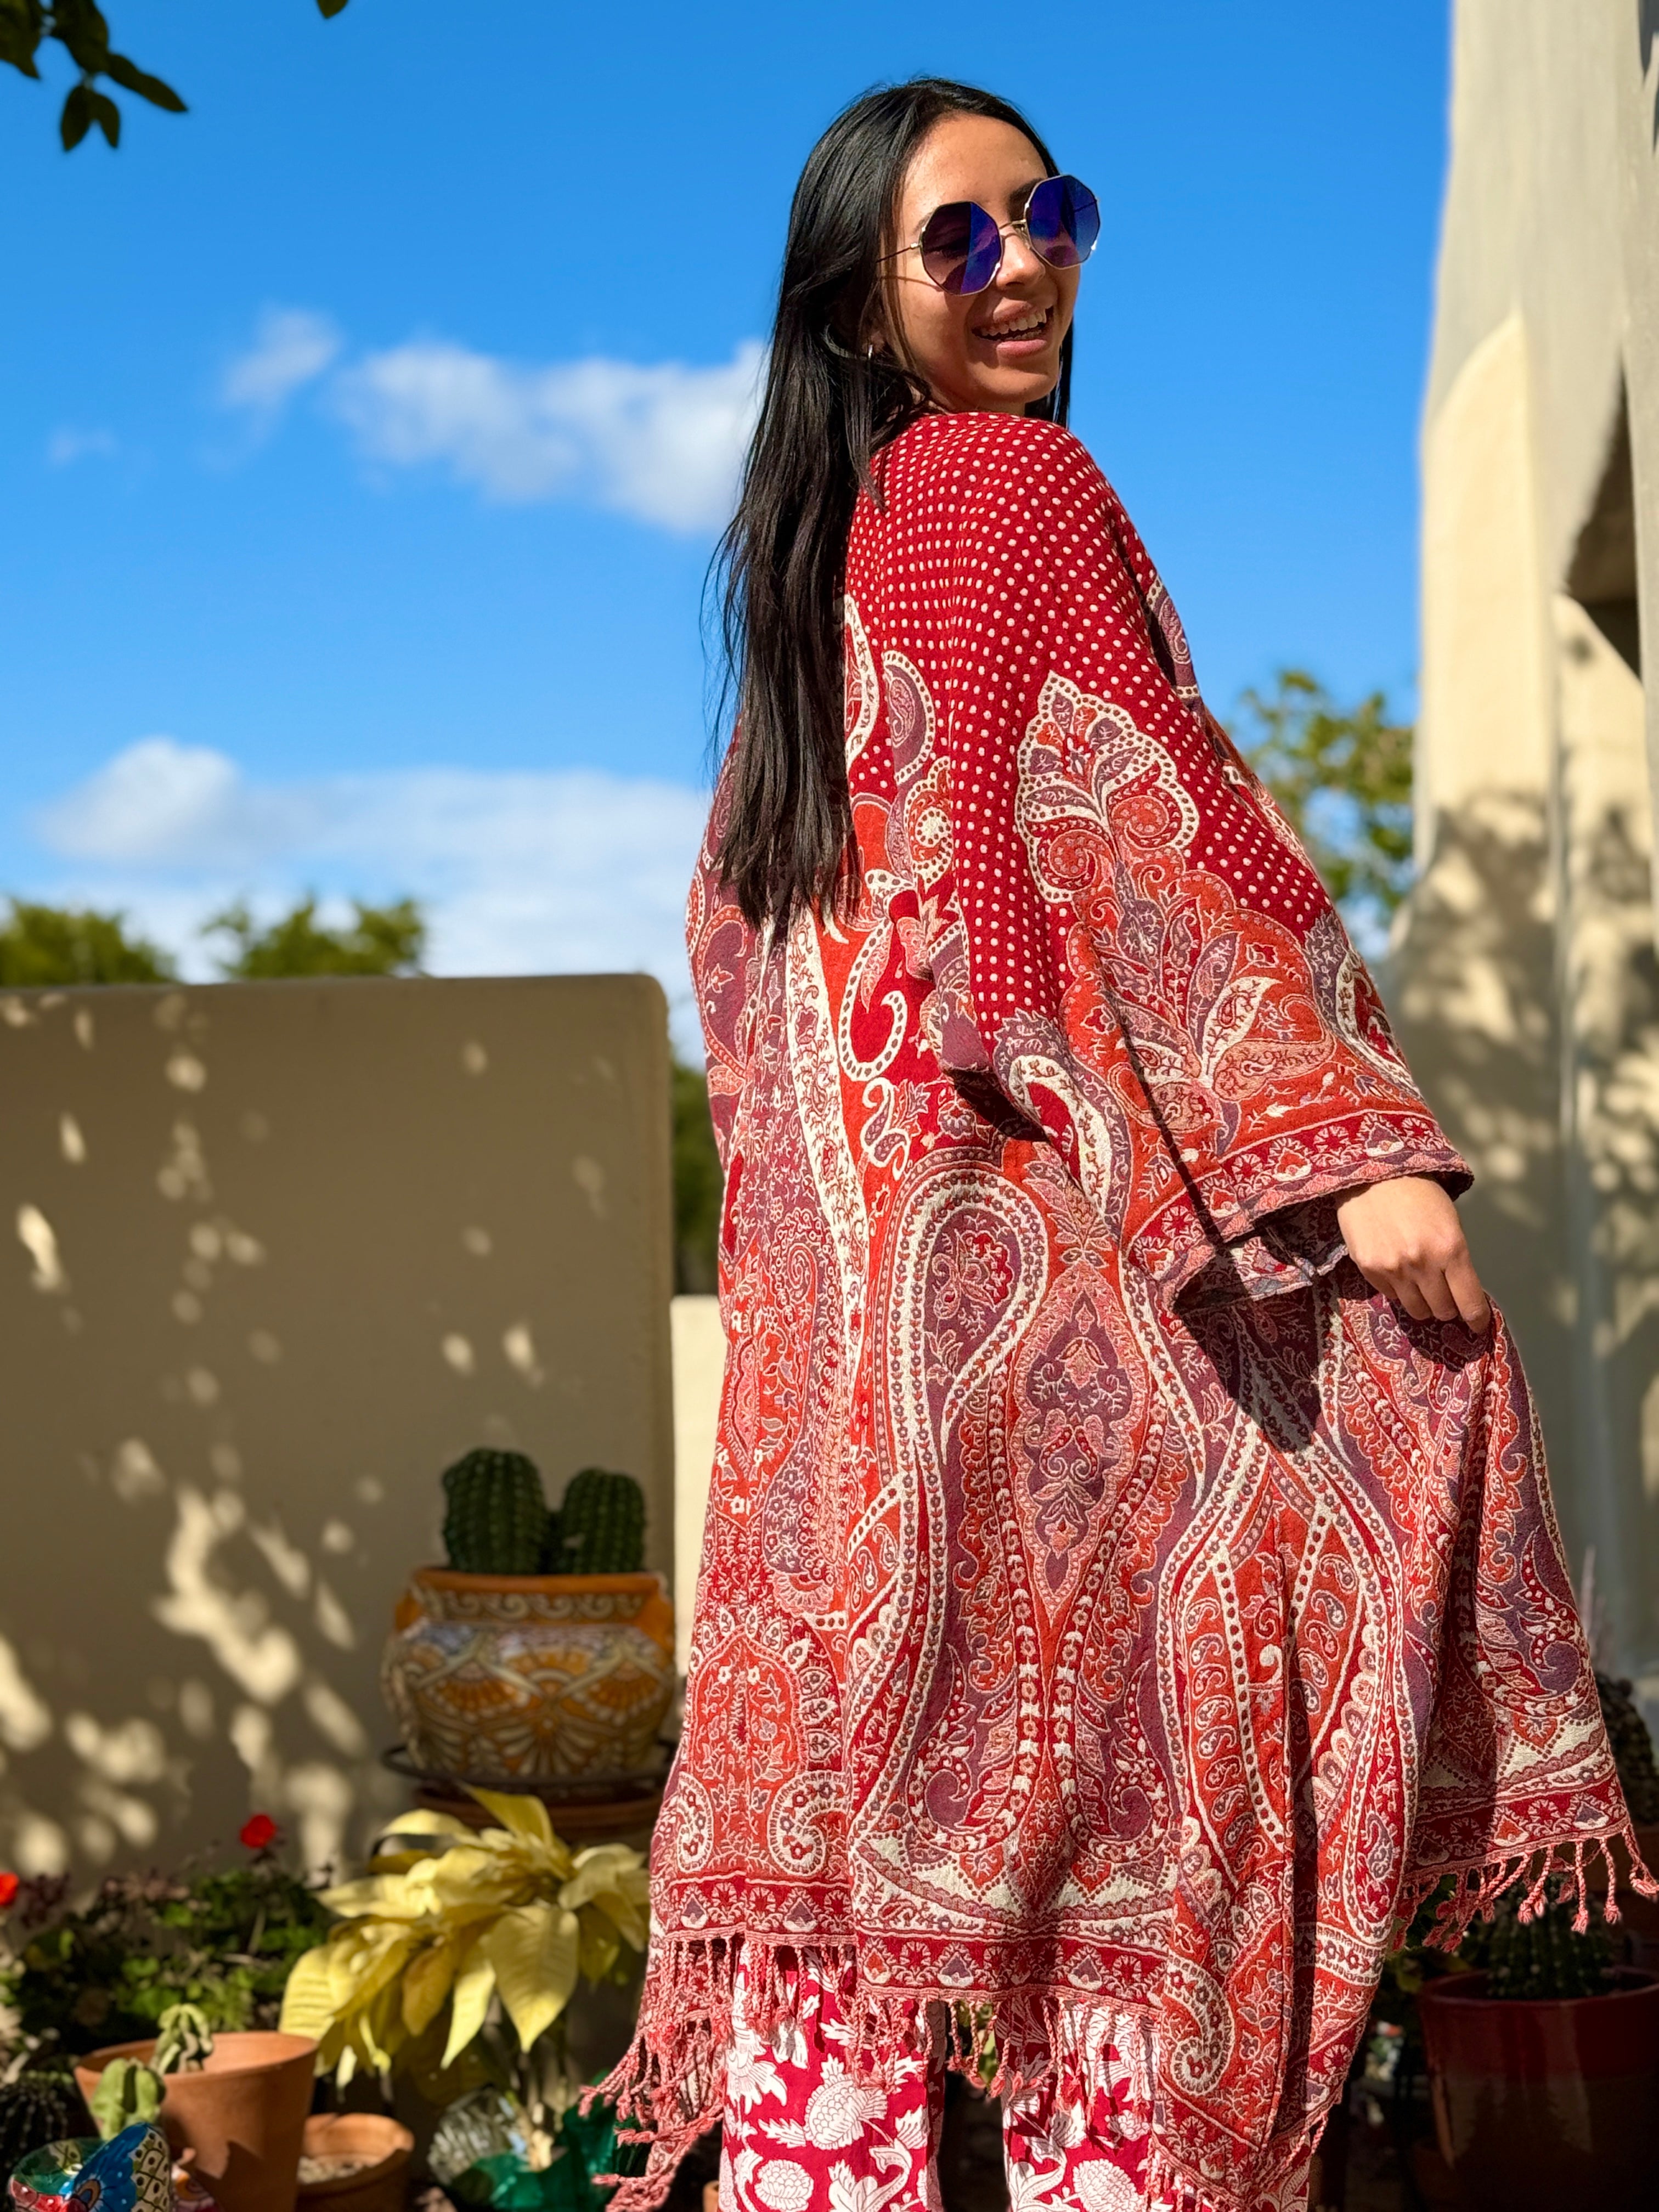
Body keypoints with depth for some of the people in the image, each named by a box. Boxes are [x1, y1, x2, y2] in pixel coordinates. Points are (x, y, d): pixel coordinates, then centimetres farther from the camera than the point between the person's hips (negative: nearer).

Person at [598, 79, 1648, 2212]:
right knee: (1121, 1738, -4)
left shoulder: (816, 545, 20)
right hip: (1048, 1231, -8)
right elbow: (1131, 822, -13)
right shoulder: (1010, 477, -3)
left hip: (855, 1246, 8)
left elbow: (741, 915, 22)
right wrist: (1350, 1149, -17)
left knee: (879, 1763, 6)